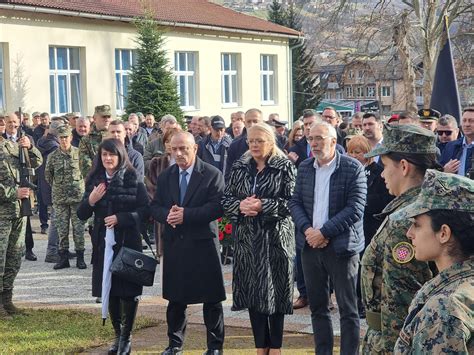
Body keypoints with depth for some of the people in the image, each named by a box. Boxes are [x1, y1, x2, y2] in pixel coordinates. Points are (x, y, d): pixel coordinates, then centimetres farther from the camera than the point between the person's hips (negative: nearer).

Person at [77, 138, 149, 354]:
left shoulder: (133, 181, -5)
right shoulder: (94, 181, 6)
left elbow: (145, 210, -8)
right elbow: (81, 215, 8)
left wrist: (120, 218, -18)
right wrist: (90, 201, -11)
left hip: (128, 242, -4)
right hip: (103, 243, 4)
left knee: (128, 291, -1)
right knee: (110, 291, 9)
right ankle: (117, 335, 21)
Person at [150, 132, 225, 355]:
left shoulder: (212, 175, -6)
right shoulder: (165, 176, 10)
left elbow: (217, 207, -14)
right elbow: (155, 207, 8)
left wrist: (187, 215, -22)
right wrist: (167, 215, -14)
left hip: (203, 244, -4)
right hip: (174, 244, 4)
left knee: (211, 299, 3)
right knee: (175, 298, 11)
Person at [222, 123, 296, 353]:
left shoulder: (285, 168, -3)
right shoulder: (239, 168, 10)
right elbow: (226, 200, 8)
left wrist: (262, 206, -19)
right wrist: (240, 205, -12)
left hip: (275, 239, -4)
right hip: (247, 239, 4)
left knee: (274, 291, 1)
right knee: (252, 291, 7)